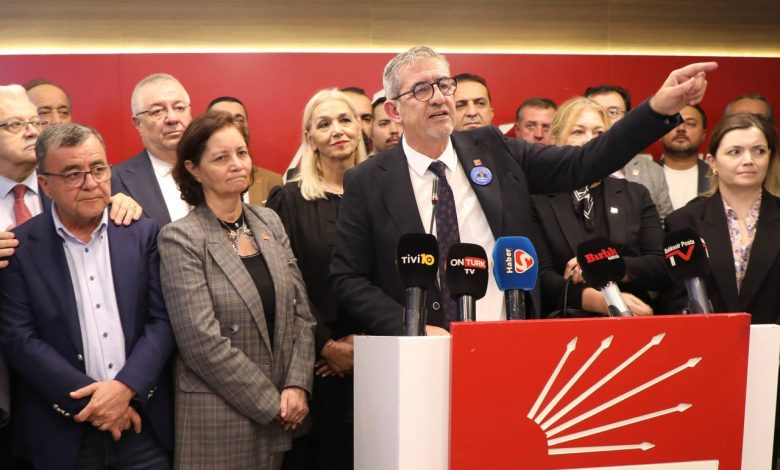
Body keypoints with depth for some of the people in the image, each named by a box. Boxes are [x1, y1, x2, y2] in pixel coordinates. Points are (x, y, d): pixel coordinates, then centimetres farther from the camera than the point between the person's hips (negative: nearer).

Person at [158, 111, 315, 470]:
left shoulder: (269, 222, 7)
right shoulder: (180, 238, -9)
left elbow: (300, 312, 6)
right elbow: (203, 342, -15)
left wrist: (297, 386, -6)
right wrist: (272, 402, -12)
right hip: (218, 422, -5)